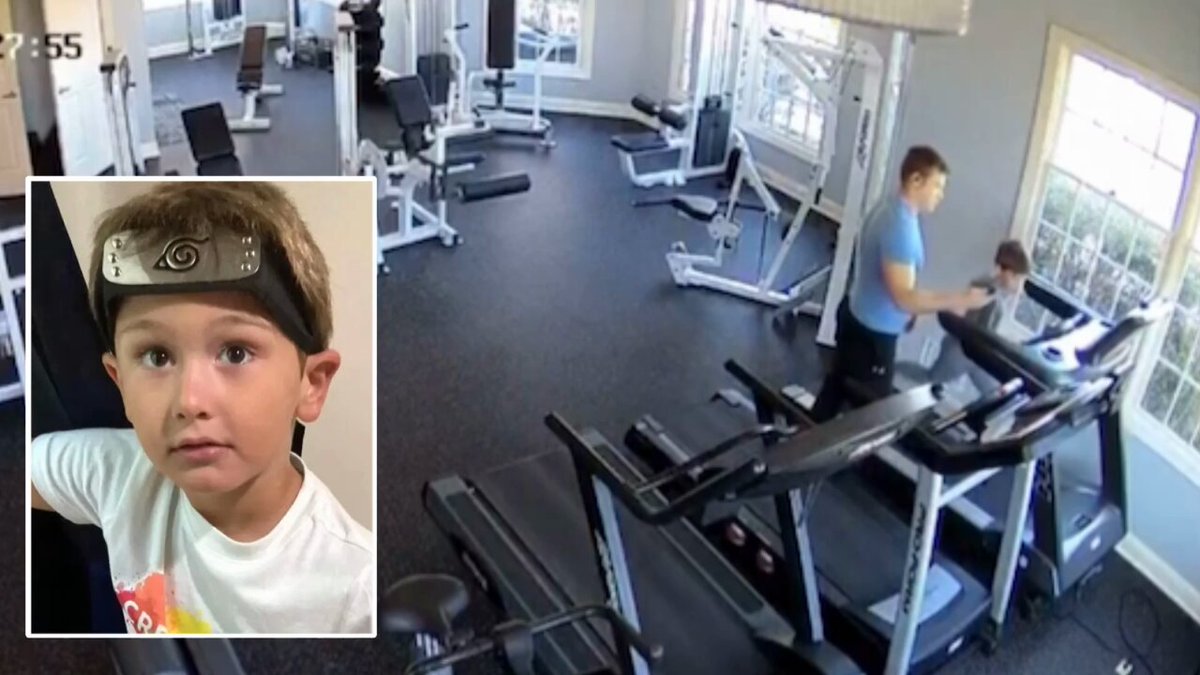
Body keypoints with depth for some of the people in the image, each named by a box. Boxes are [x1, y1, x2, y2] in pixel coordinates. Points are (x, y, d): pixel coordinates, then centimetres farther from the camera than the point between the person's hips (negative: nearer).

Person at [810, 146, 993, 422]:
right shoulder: (901, 226, -28)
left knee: (837, 388, 23)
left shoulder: (889, 207, 4)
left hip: (857, 316, 10)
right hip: (873, 332, -10)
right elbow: (904, 297, -31)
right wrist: (959, 299, -28)